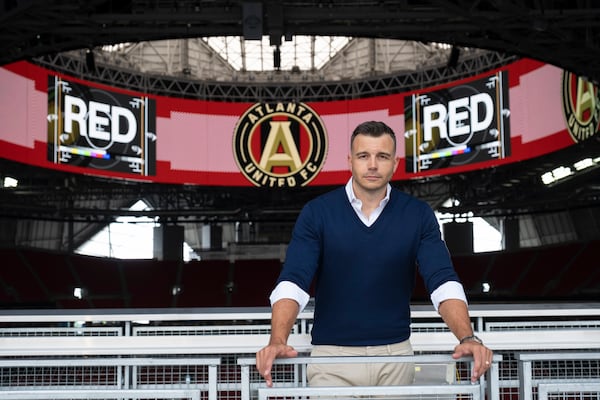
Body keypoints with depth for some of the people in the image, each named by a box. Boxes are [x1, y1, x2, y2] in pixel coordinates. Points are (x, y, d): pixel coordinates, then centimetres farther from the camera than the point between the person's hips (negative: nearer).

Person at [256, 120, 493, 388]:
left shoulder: (418, 215, -1)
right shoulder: (317, 213, -5)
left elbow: (443, 282, -9)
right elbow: (292, 282, -13)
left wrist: (468, 338, -27)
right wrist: (277, 342, -31)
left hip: (395, 355, 2)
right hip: (332, 355, -1)